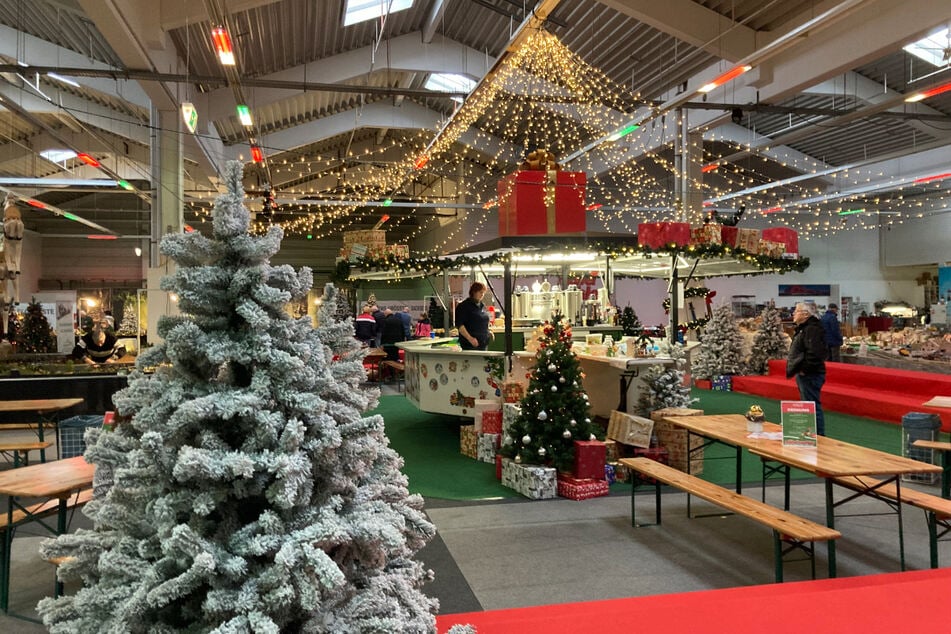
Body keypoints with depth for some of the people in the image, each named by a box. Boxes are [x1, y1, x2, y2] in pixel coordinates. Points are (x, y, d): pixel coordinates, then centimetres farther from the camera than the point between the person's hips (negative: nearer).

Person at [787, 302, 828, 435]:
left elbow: (814, 353, -29)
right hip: (805, 375, 11)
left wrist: (804, 369, -22)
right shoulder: (803, 328, 16)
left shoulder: (812, 329, -18)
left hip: (810, 375, -11)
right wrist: (797, 369, 17)